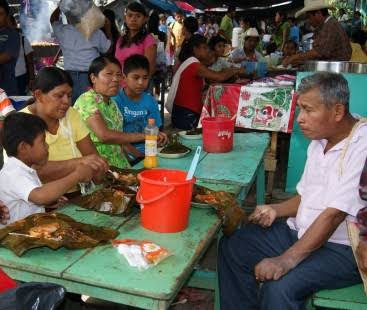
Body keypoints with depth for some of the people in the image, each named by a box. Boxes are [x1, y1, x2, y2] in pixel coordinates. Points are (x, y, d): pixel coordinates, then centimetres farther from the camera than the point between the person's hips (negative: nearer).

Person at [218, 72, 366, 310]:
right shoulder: (320, 141, 7)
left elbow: (333, 215, -25)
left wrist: (286, 260, -26)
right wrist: (276, 210, -2)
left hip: (344, 248, -8)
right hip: (303, 232, 9)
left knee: (280, 286, -29)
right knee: (232, 247, 2)